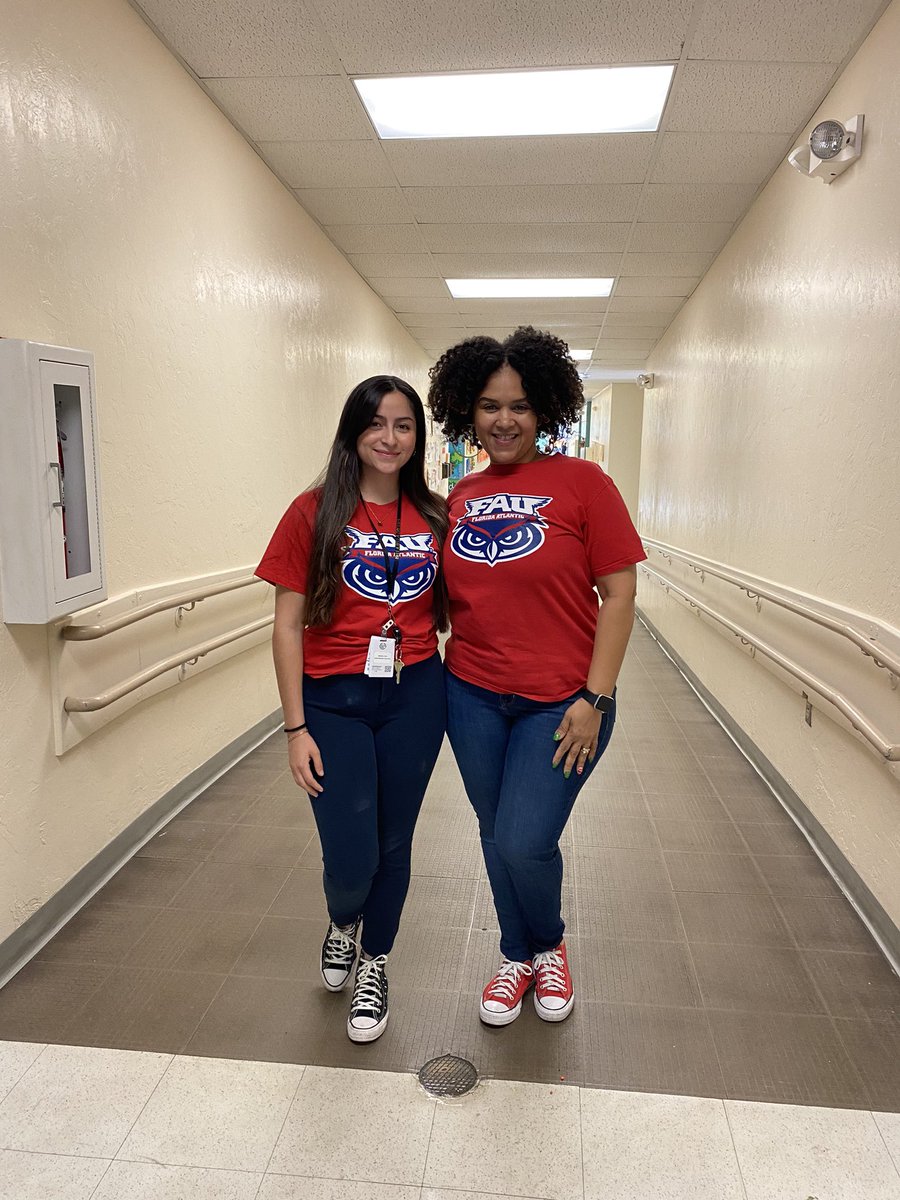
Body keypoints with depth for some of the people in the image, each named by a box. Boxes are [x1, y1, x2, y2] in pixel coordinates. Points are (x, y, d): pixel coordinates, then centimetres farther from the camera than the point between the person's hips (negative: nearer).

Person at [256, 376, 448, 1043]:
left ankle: (375, 964, 40)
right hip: (333, 699, -2)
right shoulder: (315, 513, -6)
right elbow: (288, 625, -5)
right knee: (350, 859, 0)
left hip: (414, 694, 2)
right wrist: (296, 728, -7)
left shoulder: (435, 517, 2)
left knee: (394, 842, 13)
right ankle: (343, 923, 39)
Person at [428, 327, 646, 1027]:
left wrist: (595, 698, -13)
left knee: (525, 843, -6)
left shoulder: (581, 482, -8)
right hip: (472, 696, 5)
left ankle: (551, 946, 29)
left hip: (559, 702, -4)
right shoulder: (460, 497, 5)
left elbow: (619, 592, -9)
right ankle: (518, 958, 40)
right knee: (495, 836, 15)